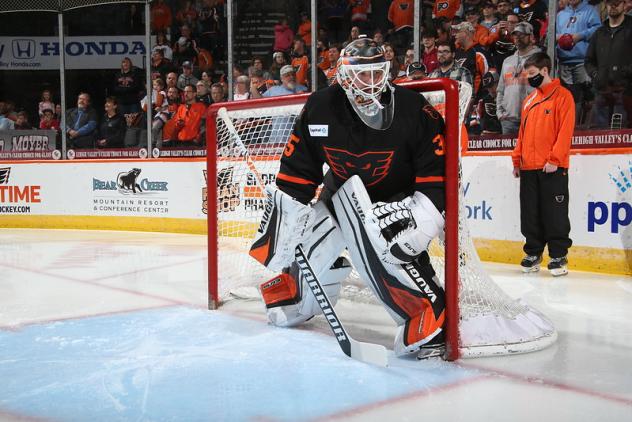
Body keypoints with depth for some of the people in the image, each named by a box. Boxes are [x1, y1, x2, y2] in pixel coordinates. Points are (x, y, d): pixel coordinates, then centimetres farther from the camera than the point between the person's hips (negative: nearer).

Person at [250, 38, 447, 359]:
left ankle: (430, 316, -23)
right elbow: (296, 171, -8)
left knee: (387, 243, -32)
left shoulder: (413, 110, -23)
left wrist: (419, 223, -30)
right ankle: (291, 296, 40)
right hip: (341, 193, 4)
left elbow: (437, 174, -21)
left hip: (396, 198, -4)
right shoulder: (320, 108, -15)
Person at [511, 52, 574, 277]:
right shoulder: (529, 100, 17)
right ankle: (533, 253, 19)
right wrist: (517, 159, 13)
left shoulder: (562, 96, -3)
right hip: (528, 168, 6)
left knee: (554, 214, -2)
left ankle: (558, 256, 6)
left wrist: (554, 159, -17)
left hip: (552, 168, -6)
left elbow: (565, 130, -11)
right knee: (530, 214, 9)